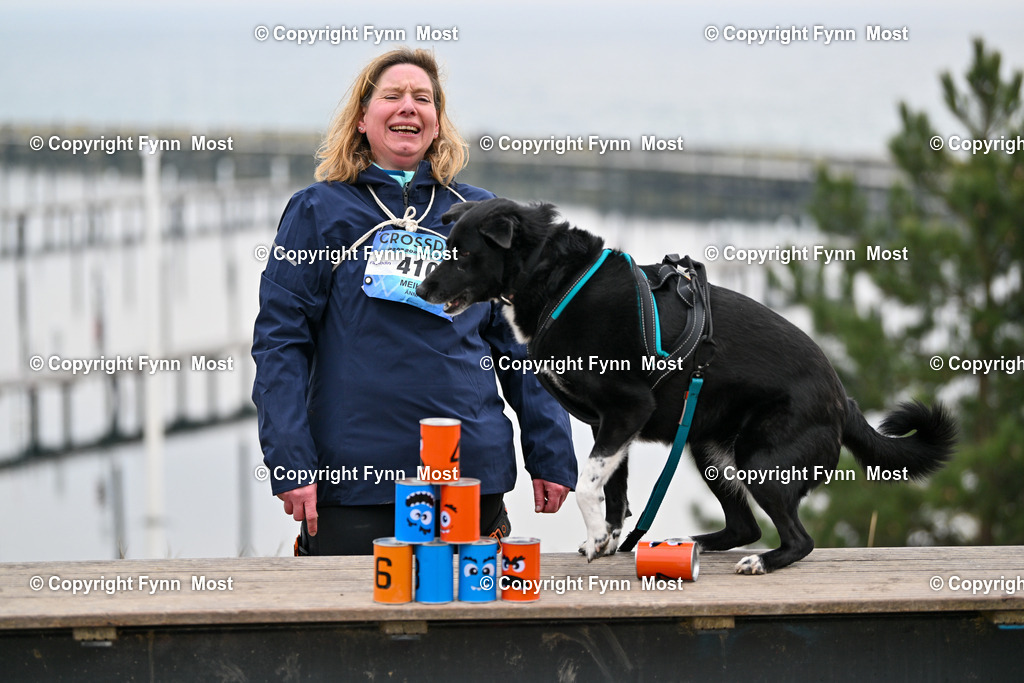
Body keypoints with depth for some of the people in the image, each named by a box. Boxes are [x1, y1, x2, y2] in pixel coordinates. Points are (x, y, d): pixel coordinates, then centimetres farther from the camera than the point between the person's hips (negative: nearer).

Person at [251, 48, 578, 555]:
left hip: (474, 475, 2)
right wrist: (291, 465, -11)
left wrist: (550, 456, 7)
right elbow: (280, 340, -1)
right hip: (352, 478, -2)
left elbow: (520, 342, 14)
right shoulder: (318, 212, 5)